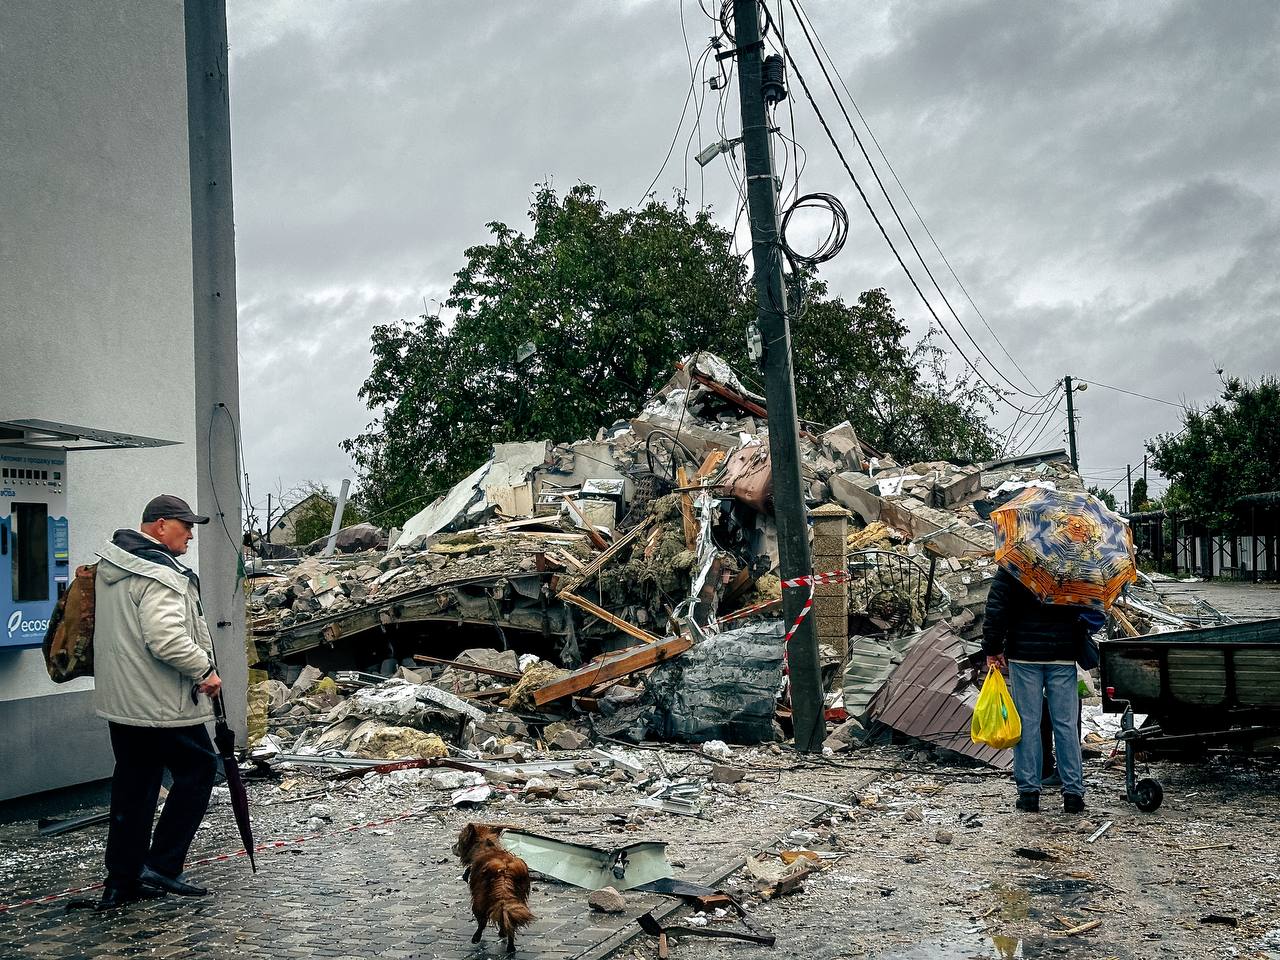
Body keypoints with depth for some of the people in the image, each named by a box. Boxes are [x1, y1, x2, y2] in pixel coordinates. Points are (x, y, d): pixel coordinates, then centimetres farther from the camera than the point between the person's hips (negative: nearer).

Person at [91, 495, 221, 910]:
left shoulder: (111, 564, 13)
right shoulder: (161, 575, -19)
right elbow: (166, 639, -29)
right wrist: (204, 670, -15)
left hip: (120, 700, 10)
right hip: (161, 704, -10)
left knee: (133, 787, 15)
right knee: (198, 768, 4)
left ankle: (121, 883, 21)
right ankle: (162, 865, 3)